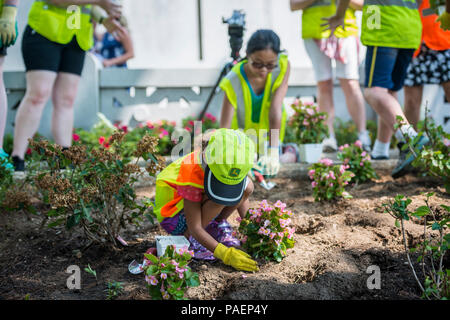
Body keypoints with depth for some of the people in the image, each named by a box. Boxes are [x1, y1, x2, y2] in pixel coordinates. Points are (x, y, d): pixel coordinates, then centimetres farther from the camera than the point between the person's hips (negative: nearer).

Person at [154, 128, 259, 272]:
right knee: (217, 196, -35)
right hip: (173, 216, -6)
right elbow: (195, 228, -33)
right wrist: (225, 254, -41)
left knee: (248, 188, -16)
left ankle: (217, 225, 1)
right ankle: (190, 239, -18)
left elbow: (241, 196, -2)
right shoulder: (192, 173, -35)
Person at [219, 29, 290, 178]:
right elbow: (224, 128, -36)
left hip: (270, 131, 1)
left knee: (269, 171, 2)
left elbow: (276, 110, -34)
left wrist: (273, 151, -44)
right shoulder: (233, 81, -33)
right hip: (242, 130, -1)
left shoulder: (283, 66, -27)